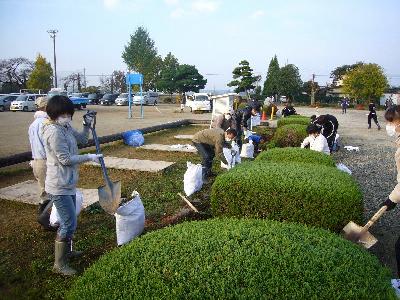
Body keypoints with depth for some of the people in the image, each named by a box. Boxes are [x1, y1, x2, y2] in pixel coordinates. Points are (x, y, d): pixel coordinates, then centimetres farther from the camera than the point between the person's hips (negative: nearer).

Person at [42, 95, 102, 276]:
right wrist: (90, 157, -15)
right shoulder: (54, 132, -22)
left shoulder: (66, 127, 6)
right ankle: (59, 264, 12)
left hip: (68, 184, 10)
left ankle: (67, 251, 42)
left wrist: (87, 125, 3)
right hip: (59, 187, -9)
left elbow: (82, 140, 20)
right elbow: (66, 159, -23)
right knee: (69, 224, -3)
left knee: (68, 221, 23)